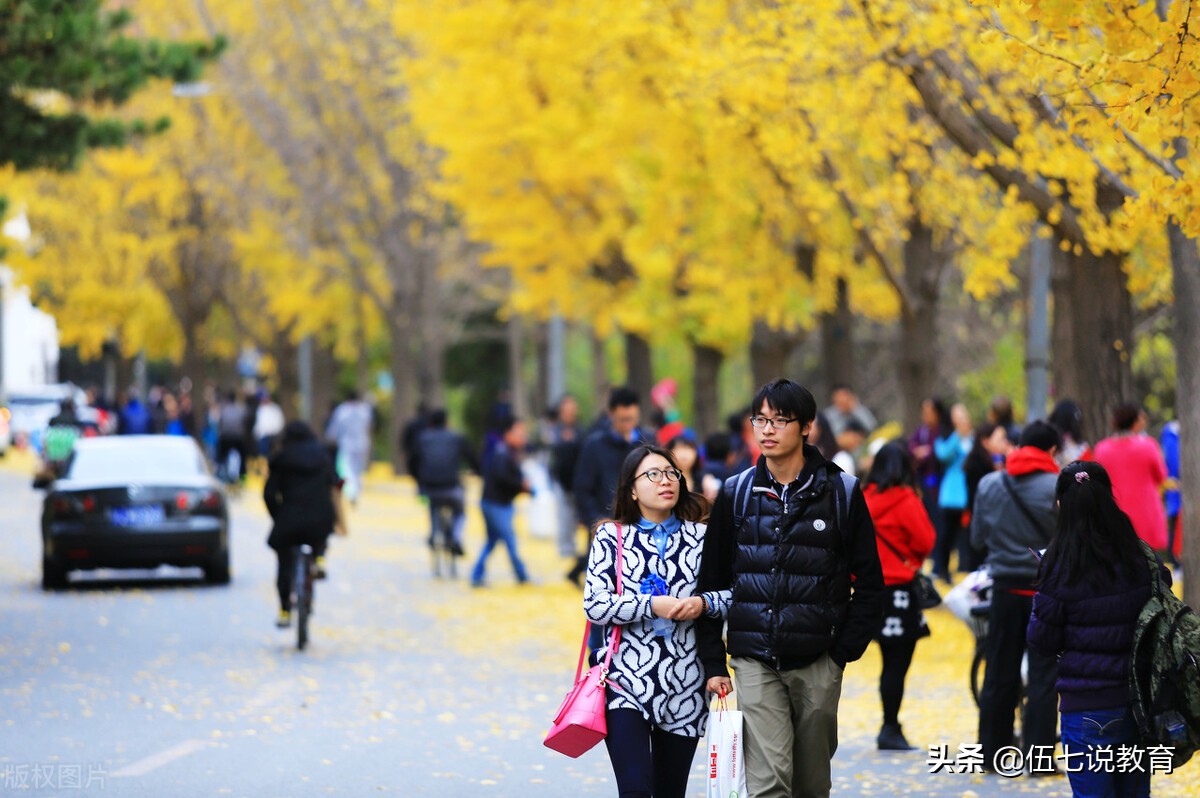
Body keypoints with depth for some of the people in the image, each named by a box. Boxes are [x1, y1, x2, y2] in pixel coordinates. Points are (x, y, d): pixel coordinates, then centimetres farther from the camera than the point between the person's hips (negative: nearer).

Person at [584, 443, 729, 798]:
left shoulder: (700, 536, 9)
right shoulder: (611, 536, 4)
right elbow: (594, 604, -6)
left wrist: (704, 603, -12)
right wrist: (652, 606, -16)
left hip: (684, 687, 3)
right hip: (626, 681, -3)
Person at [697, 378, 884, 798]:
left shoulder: (842, 493, 1)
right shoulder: (736, 494, 6)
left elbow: (869, 582, 5)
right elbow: (712, 582, 9)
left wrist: (845, 649, -3)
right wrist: (713, 661, 4)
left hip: (818, 664, 0)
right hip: (755, 663, 0)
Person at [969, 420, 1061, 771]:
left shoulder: (989, 484, 0)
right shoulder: (1057, 487, -12)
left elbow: (977, 538, 7)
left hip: (1005, 587, 4)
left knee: (999, 674, 11)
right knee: (1043, 676, 1)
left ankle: (991, 751, 15)